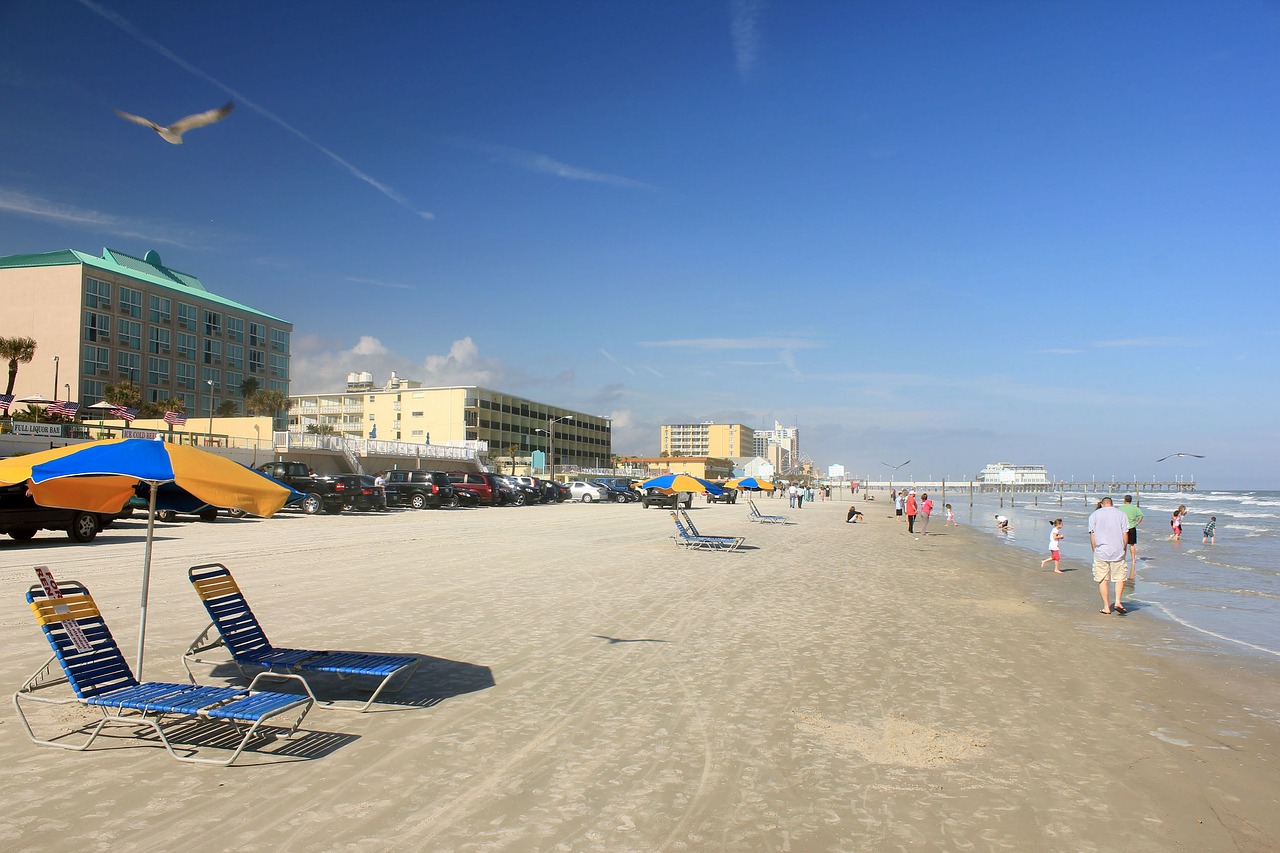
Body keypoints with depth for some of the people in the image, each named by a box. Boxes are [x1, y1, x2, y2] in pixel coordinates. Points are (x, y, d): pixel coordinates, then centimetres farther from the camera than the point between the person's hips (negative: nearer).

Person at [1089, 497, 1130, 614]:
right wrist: (1123, 549, 11)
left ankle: (1106, 607, 6)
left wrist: (1095, 551, 8)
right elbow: (1125, 535, 1)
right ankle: (1117, 601, -7)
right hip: (1118, 552, 0)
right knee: (1120, 577, 10)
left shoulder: (1094, 515, 5)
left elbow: (1092, 535, 1)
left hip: (1100, 551, 0)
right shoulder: (1121, 514, 6)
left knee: (1102, 580, 5)